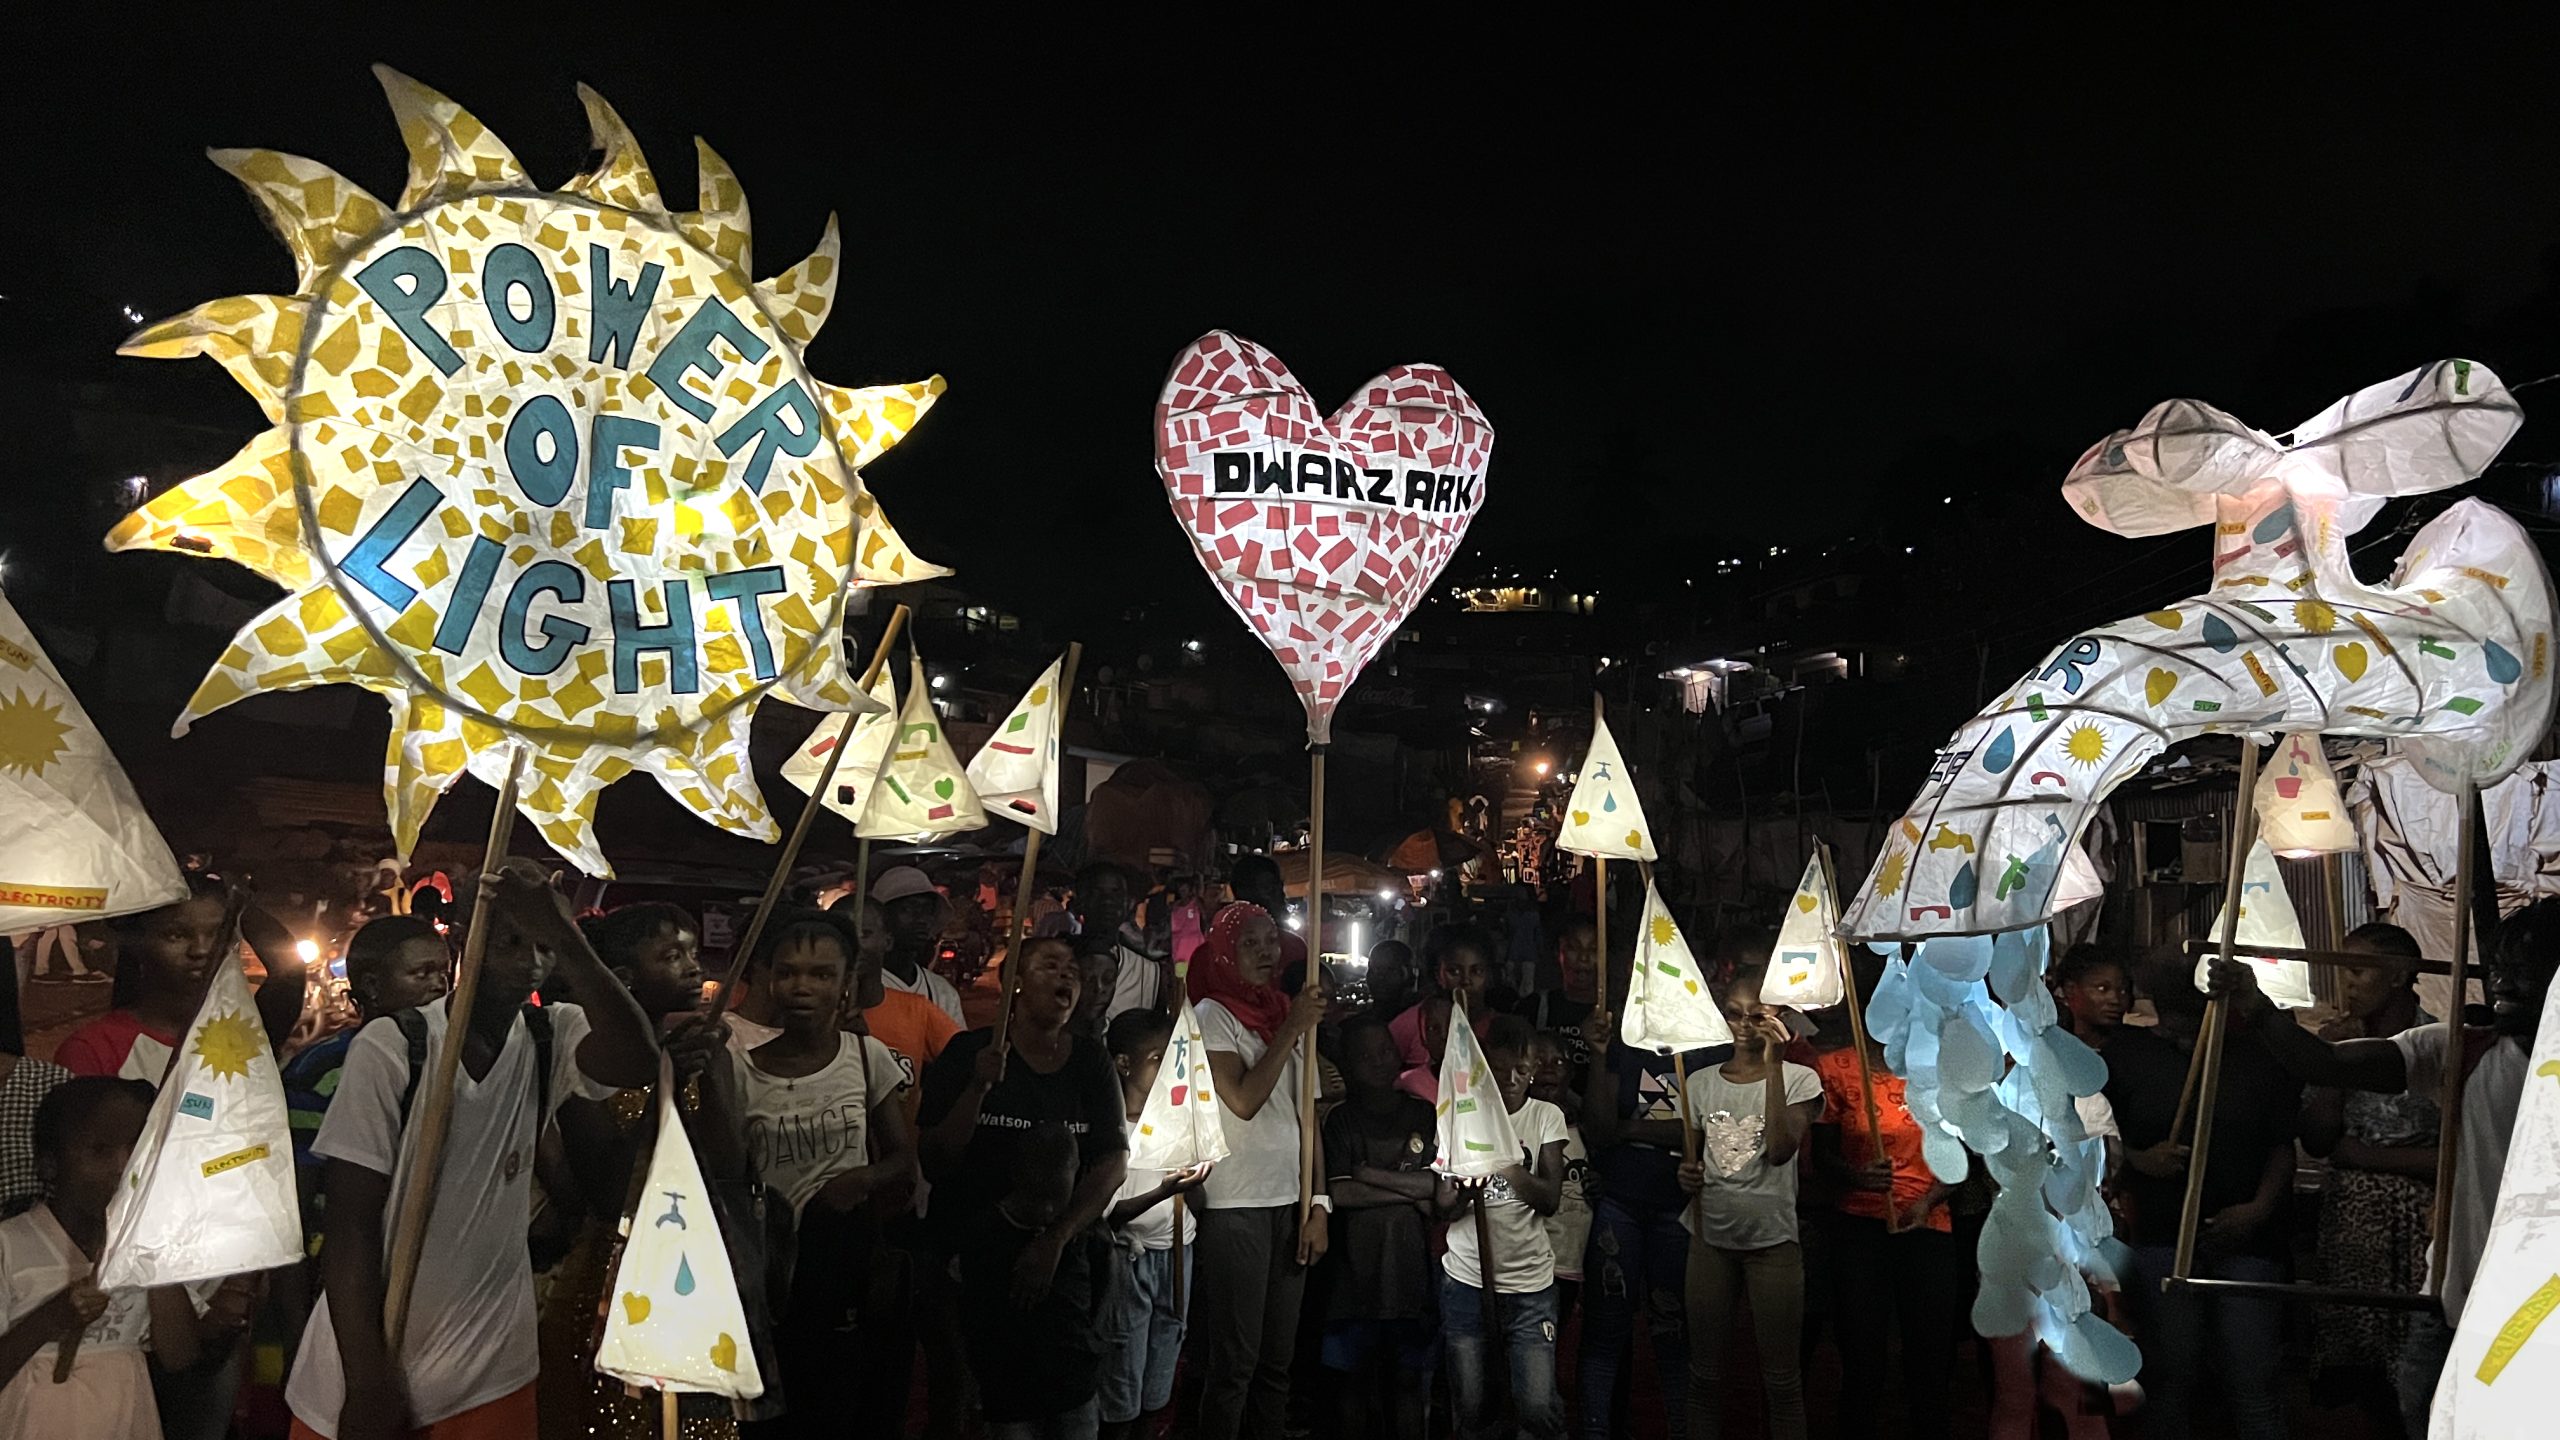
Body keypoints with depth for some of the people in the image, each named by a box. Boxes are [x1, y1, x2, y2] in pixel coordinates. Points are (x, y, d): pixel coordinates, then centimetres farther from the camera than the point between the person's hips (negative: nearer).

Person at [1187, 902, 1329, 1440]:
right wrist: (1292, 1029, -17)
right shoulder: (1211, 1013, -6)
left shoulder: (1291, 1011, 11)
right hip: (1236, 1205, -5)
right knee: (1234, 1360, 0)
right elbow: (1243, 1101, -18)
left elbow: (1307, 1115, 11)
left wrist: (1319, 1204, 6)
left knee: (1278, 1357, 11)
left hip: (1291, 1201, 6)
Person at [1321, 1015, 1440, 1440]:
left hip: (1413, 1273, 1)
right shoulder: (1341, 1120, 2)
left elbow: (1446, 1192, -2)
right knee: (1351, 1379, 6)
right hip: (1355, 1273, -1)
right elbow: (1340, 1193, -9)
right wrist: (1414, 1191, -9)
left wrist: (1373, 1175, -8)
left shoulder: (1426, 1116, 7)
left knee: (1409, 1381, 8)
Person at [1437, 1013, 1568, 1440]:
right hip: (1465, 1280, 1)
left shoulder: (1546, 1117, 2)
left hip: (1530, 1281, -1)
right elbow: (1445, 1209, -1)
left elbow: (1549, 1200, -8)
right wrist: (1465, 1190, -23)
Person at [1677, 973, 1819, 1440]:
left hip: (1772, 1240, -3)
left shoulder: (1799, 1079, -4)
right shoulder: (1701, 1082, 7)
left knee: (1780, 1377, 4)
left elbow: (1781, 1150, -20)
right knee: (1704, 1372, 10)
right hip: (1710, 1237, 3)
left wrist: (1774, 1065, -23)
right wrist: (1686, 1173, -6)